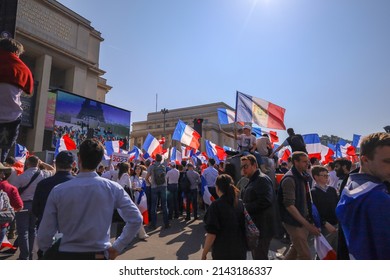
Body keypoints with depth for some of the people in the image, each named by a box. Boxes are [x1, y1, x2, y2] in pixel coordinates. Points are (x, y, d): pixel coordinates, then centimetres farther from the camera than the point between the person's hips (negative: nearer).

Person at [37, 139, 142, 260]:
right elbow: (136, 219, -11)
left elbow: (44, 234, -7)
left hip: (64, 257, 0)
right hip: (98, 257, 0)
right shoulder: (113, 188, -12)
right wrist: (117, 247, -1)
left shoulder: (58, 191, -12)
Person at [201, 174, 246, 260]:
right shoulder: (240, 204, 0)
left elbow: (212, 233, -18)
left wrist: (204, 254, -7)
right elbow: (244, 228, 8)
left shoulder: (216, 205, -16)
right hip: (240, 251, 5)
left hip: (222, 253, -5)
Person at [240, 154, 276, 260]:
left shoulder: (262, 179, -16)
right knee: (256, 256, 21)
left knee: (260, 257, 1)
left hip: (262, 228, -10)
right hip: (254, 227, 10)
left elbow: (265, 201, -27)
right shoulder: (252, 181, 15)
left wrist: (245, 207, -21)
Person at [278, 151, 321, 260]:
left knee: (296, 248, 20)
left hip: (303, 220, 8)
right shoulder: (289, 179, -19)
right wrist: (307, 224, -25)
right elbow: (289, 205, -24)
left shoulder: (304, 176, 8)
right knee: (305, 255, -4)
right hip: (294, 222, -8)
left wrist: (308, 219, 10)